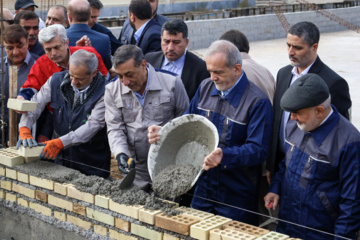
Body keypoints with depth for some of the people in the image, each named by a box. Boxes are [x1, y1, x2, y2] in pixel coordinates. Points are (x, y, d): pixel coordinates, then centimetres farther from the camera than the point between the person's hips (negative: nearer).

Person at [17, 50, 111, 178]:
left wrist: (61, 142, -30)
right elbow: (35, 104, -2)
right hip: (62, 157, 4)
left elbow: (93, 125, -24)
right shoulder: (57, 80, -4)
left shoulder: (103, 91, -19)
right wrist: (24, 130, -20)